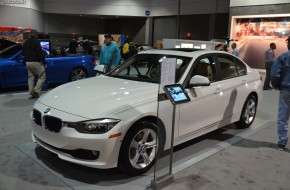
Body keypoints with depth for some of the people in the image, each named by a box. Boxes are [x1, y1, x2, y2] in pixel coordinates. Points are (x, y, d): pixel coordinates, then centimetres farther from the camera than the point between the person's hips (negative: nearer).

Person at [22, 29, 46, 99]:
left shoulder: (26, 43, 15)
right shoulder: (36, 42, -10)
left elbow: (23, 53, 22)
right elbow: (40, 53, -15)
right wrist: (43, 61, -9)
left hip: (27, 62, 8)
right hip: (35, 62, -8)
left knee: (30, 78, 11)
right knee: (42, 77, -2)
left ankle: (31, 93, 10)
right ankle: (36, 91, -12)